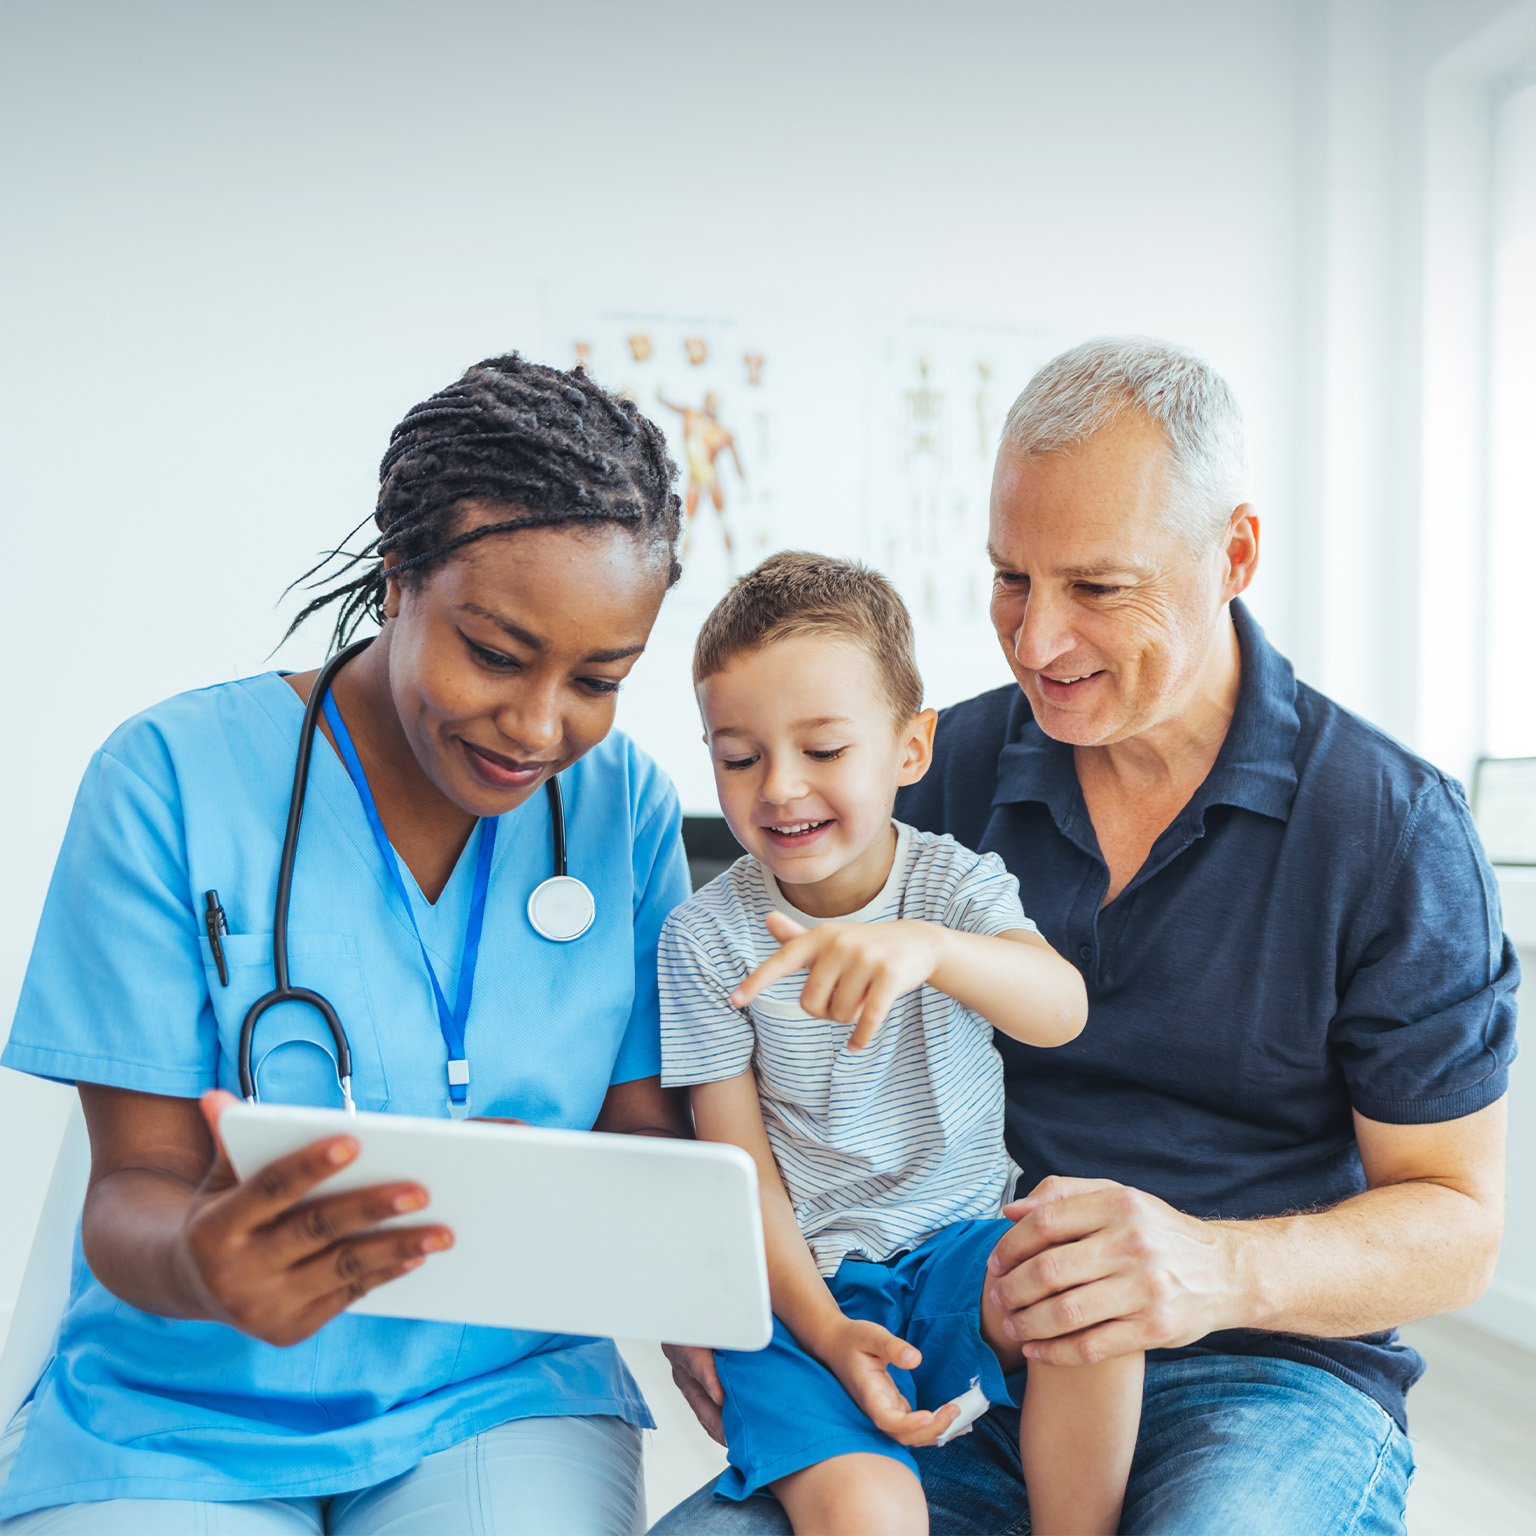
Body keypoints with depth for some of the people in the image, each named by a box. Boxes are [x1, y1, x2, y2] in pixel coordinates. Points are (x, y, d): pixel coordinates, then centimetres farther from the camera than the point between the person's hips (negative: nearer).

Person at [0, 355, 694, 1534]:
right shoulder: (175, 777, -11)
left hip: (504, 1396, 2)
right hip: (183, 1415, -1)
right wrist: (196, 1259, -32)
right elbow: (135, 1183, -10)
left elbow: (647, 1128, 1)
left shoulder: (625, 804, -3)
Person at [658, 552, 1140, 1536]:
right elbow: (740, 1167, -4)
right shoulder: (703, 937, -5)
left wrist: (923, 946, -47)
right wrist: (826, 1332, -15)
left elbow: (1061, 1010, -26)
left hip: (965, 1245, 2)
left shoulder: (958, 884, -5)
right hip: (805, 1275, -1)